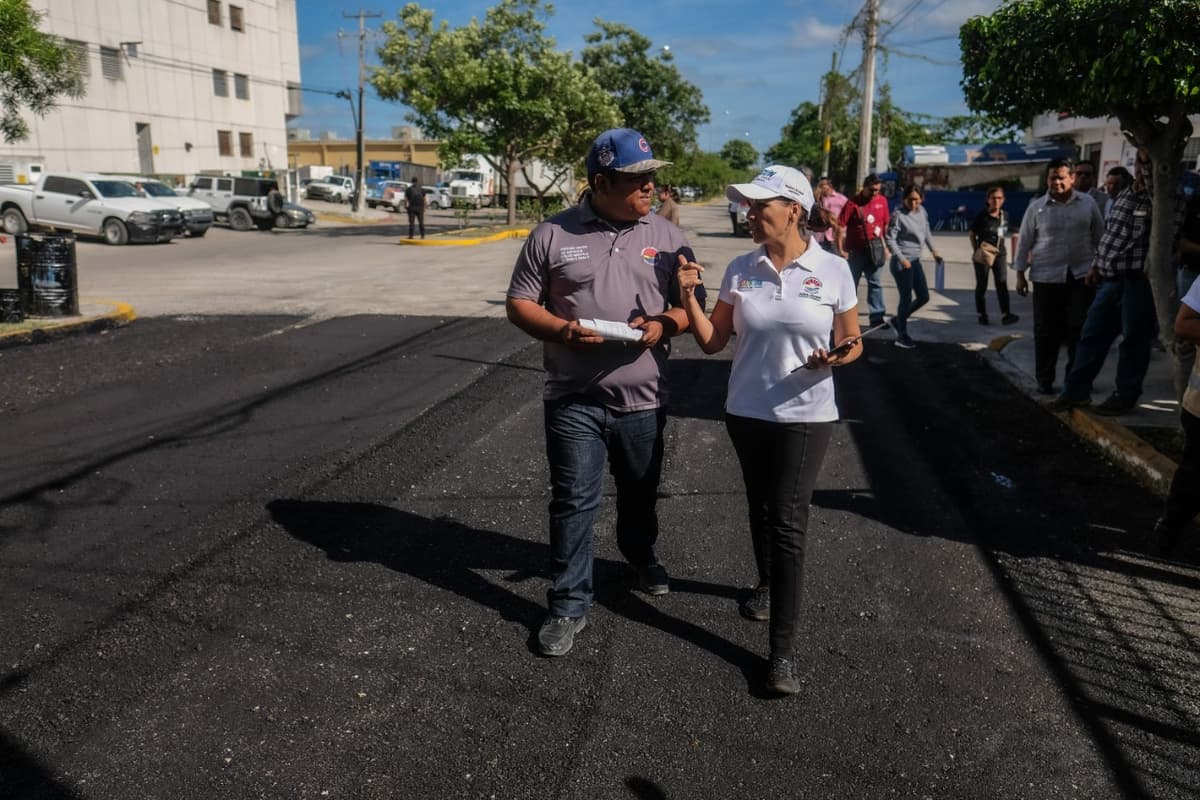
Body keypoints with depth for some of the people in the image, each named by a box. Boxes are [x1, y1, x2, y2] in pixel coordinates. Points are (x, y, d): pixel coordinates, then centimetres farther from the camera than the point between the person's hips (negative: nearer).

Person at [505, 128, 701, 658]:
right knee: (573, 503, 2)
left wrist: (663, 325, -17)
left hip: (643, 400, 3)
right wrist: (562, 329, -20)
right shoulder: (553, 235, -4)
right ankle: (568, 606, 15)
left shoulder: (667, 237, 2)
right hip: (575, 401, -2)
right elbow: (519, 304, 0)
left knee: (640, 494, 21)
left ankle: (641, 557, 49)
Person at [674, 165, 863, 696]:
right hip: (746, 411, 3)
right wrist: (689, 296, -13)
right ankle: (767, 584, 48)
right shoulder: (740, 270, -1)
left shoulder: (833, 271, -8)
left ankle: (784, 649, 2)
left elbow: (852, 342, 1)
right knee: (761, 509, 19)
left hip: (806, 415, -3)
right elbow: (711, 342, 1)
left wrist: (841, 355, -21)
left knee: (789, 523, -5)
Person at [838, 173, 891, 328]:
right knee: (851, 284, 7)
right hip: (855, 251, -4)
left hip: (874, 251, 4)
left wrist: (886, 246, 10)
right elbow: (839, 226, -12)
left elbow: (886, 225, 12)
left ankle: (876, 317, 9)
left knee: (875, 284, 5)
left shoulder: (882, 201, 3)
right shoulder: (853, 203, -12)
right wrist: (841, 250, -12)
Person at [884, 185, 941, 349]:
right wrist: (902, 259, -19)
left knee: (924, 297, 11)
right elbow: (890, 239, -16)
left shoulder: (922, 211, 6)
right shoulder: (899, 215, -14)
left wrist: (933, 251, 14)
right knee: (906, 298, -1)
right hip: (902, 262, -7)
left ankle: (898, 320, 30)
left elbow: (927, 232, 19)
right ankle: (902, 335, 13)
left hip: (916, 260, 7)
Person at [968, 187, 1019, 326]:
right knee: (981, 285, 6)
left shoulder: (1005, 215, 4)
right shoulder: (982, 216, -9)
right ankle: (982, 315, 16)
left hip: (1000, 253, 3)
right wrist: (975, 250, -9)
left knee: (1002, 283, -7)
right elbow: (971, 233, -2)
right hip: (983, 254, -3)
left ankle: (1006, 314, -12)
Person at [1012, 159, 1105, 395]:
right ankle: (1044, 380, 12)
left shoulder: (1088, 204, 4)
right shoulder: (1036, 207, 0)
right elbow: (1024, 242, 3)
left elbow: (1100, 237, 11)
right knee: (1046, 331, 2)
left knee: (1079, 329, 3)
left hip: (1081, 275, 1)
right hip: (1047, 277, -1)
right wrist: (1020, 274, 1)